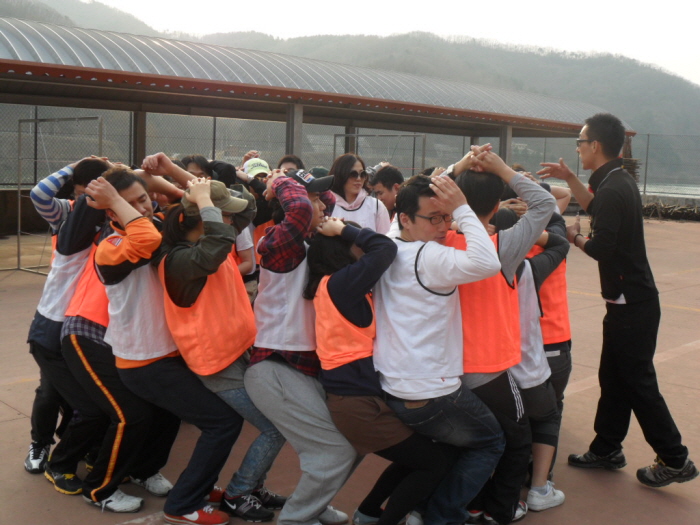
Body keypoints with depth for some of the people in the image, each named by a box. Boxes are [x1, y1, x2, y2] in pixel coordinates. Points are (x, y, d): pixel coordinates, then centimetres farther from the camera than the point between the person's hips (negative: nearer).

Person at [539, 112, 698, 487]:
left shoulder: (613, 189, -21)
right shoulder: (618, 181, 10)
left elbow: (600, 247, -24)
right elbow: (598, 209, 28)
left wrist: (573, 236, -5)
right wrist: (569, 179, 22)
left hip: (631, 303, -10)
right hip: (630, 298, 10)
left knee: (638, 382, -1)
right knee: (613, 378, 16)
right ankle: (607, 449, 27)